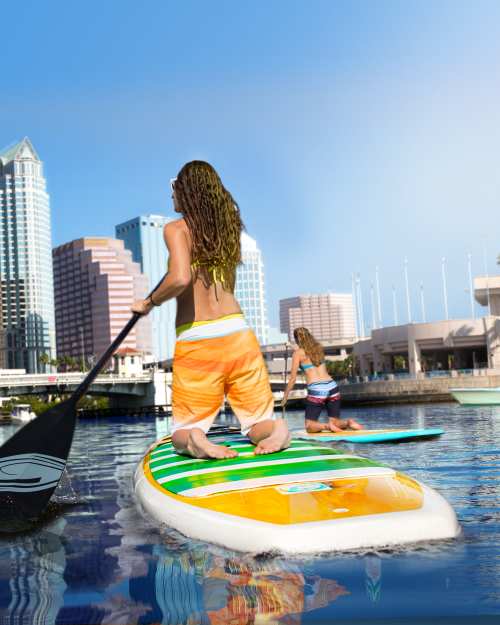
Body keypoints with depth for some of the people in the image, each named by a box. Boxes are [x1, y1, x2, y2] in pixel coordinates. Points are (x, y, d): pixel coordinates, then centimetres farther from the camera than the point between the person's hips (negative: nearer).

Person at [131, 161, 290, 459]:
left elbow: (180, 279, -19)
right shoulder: (228, 227, 15)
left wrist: (149, 302, -2)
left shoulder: (176, 228, -1)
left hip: (194, 340, -3)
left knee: (182, 430, 11)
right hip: (238, 333, 4)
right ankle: (276, 429, -23)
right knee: (259, 421, 12)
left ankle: (195, 440, -24)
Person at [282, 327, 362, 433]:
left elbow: (293, 378, 3)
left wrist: (285, 395, 12)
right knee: (336, 422, 15)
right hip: (332, 387, 5)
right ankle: (348, 422, -16)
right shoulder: (319, 347, 14)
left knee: (310, 426, 5)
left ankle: (327, 426, -24)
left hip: (316, 390, -5)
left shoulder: (298, 353, 2)